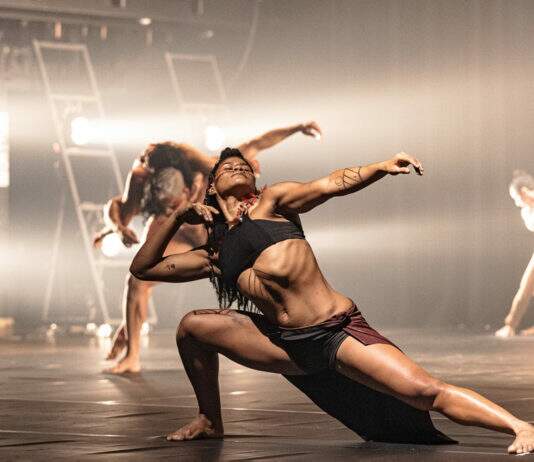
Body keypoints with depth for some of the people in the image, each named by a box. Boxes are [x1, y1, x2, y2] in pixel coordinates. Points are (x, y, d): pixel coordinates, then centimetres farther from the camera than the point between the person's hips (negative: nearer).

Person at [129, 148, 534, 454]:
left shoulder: (271, 202, 9)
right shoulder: (213, 256, 17)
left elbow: (331, 184, -5)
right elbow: (142, 268, 21)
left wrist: (381, 167, -22)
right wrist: (178, 217, 12)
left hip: (339, 331, -4)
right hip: (287, 345, 4)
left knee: (426, 391, -20)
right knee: (193, 326, -2)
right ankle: (211, 422, 13)